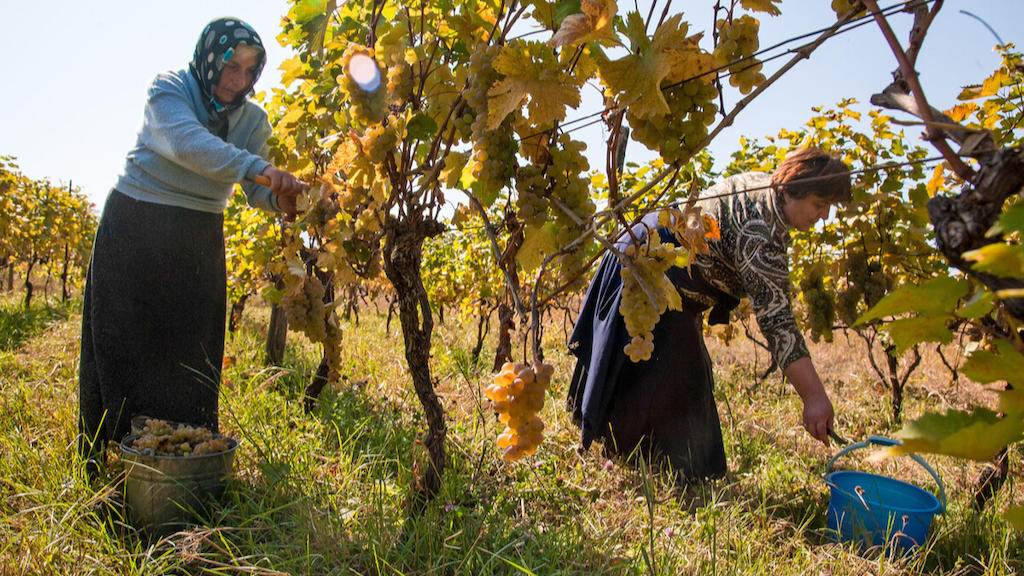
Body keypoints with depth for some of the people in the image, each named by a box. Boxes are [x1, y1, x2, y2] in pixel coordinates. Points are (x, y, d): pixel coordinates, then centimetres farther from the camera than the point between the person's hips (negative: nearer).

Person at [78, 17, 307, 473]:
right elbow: (187, 143, -32)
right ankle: (107, 464, 11)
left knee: (193, 353, 5)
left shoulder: (252, 118, 3)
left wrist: (281, 200, -26)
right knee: (122, 345, 0)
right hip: (135, 229, -3)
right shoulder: (168, 89, -11)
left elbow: (256, 191, -3)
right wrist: (257, 168, -44)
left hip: (199, 242, 4)